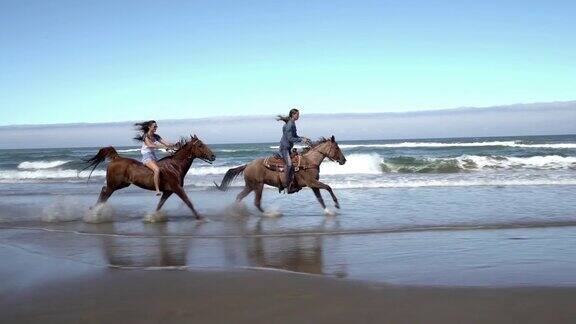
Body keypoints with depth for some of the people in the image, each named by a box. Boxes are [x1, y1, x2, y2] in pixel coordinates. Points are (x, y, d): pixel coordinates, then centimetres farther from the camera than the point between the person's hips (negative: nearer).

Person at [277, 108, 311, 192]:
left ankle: (290, 187, 6)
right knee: (289, 164, -24)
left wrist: (303, 138, 7)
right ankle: (284, 183, -19)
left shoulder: (293, 124, 13)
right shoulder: (289, 125, -16)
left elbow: (295, 136, 21)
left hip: (288, 148, 10)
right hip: (284, 147, -10)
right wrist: (301, 140, -17)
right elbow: (290, 138, -20)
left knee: (293, 165, 5)